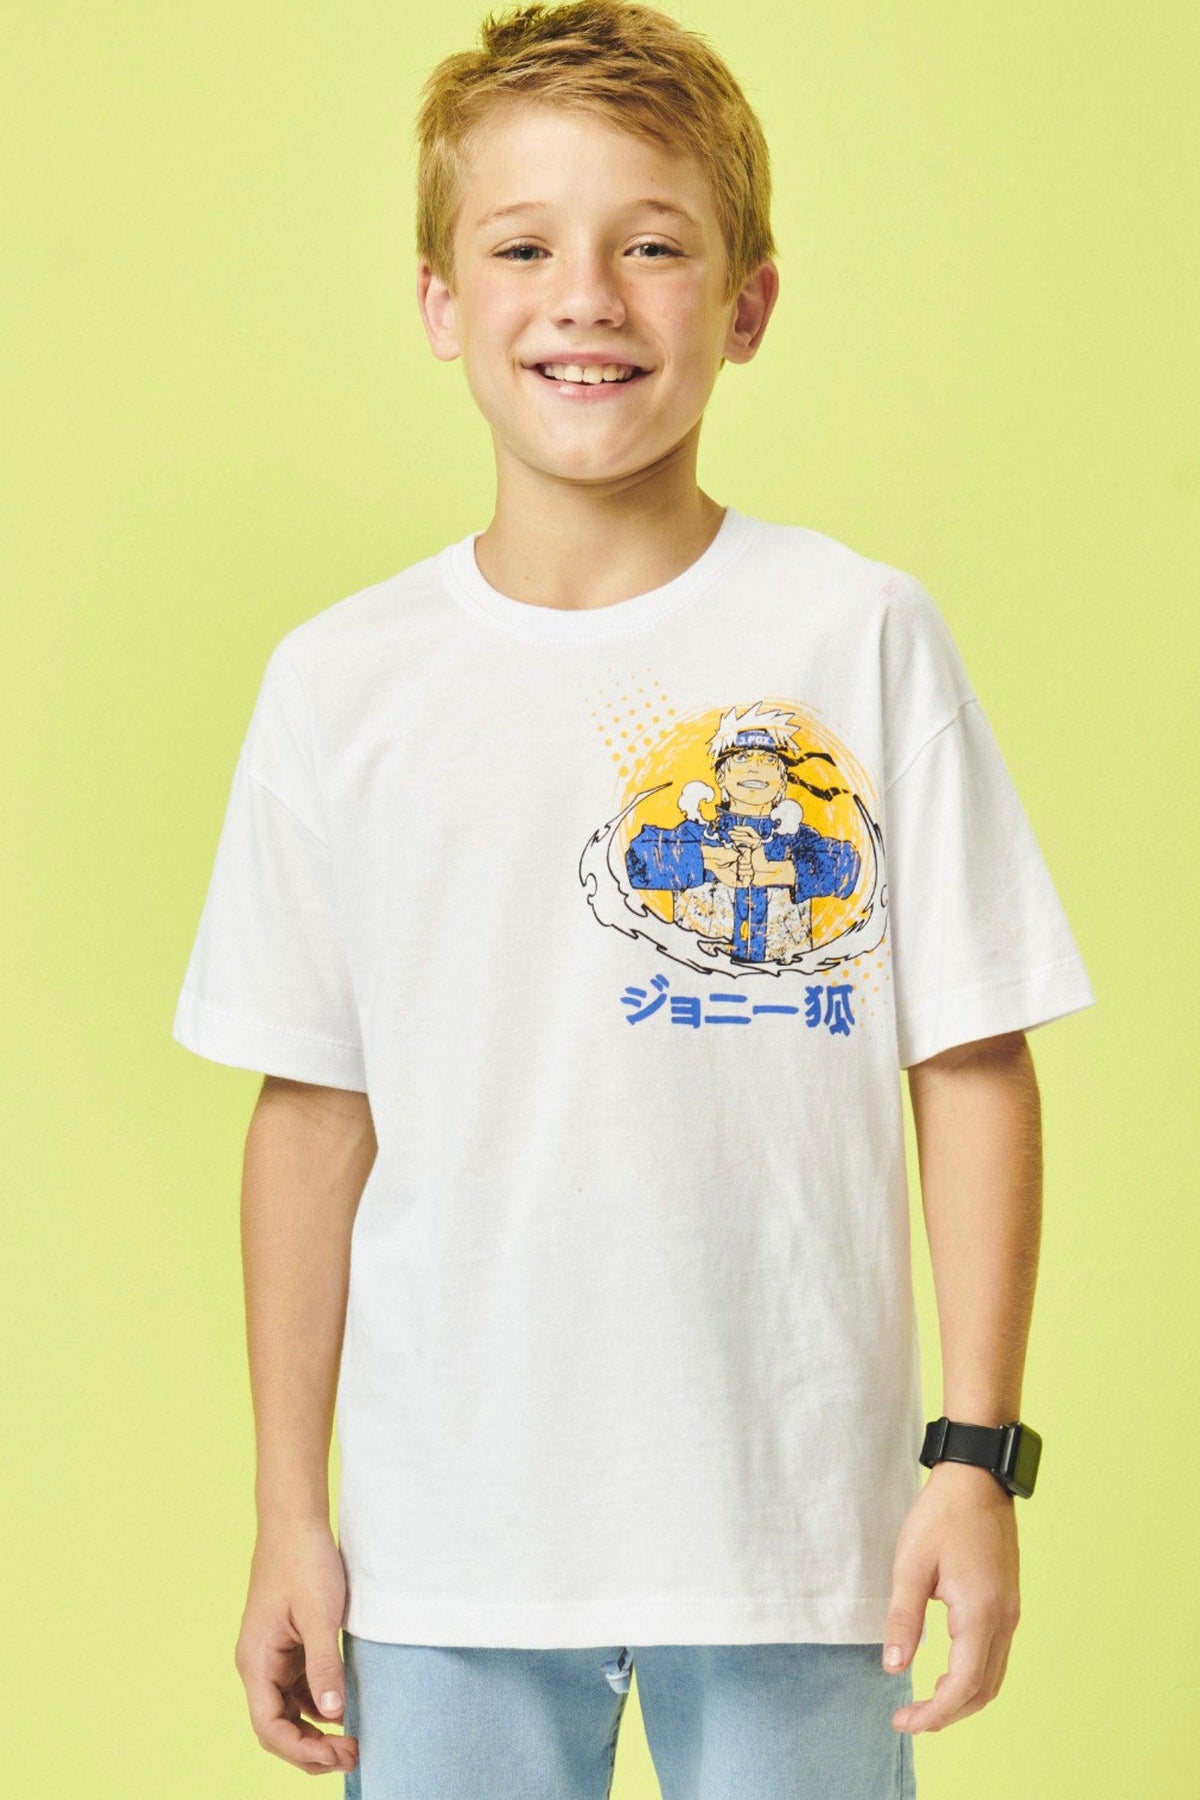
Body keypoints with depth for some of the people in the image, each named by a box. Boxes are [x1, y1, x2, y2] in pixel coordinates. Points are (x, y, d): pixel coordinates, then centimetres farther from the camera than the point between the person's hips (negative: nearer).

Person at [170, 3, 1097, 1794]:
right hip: (446, 1544, 1)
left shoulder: (860, 638, -3)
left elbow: (973, 1062, -1)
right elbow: (313, 1113, 5)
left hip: (798, 1530, -1)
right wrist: (291, 1510, 6)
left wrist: (977, 1450, -5)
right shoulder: (342, 685, 1)